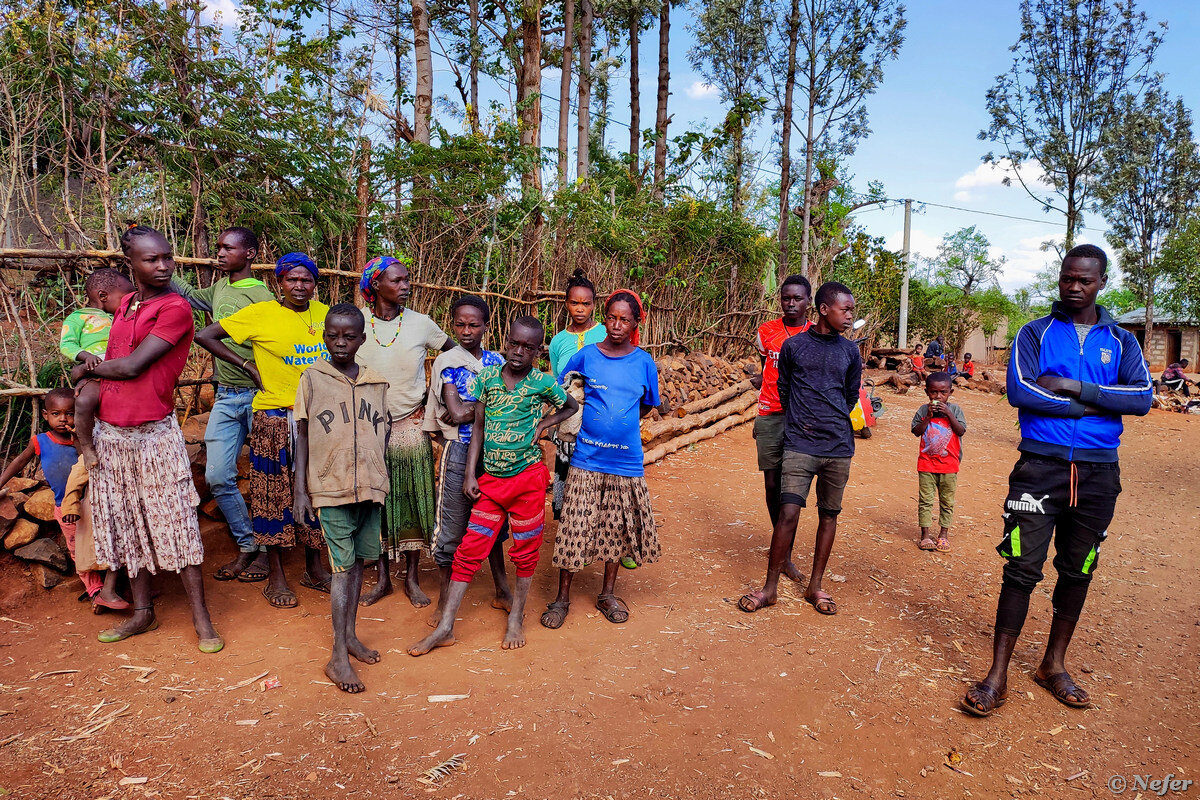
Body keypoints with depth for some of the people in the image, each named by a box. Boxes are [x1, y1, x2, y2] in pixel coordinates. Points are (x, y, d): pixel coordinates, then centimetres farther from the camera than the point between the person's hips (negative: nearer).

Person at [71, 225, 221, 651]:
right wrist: (96, 366, 2)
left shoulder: (176, 308, -11)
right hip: (110, 432, 7)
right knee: (125, 525, 13)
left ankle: (201, 617, 7)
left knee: (176, 525, -3)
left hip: (155, 433, -7)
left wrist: (84, 369, 3)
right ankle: (142, 612, 26)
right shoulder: (124, 304, 12)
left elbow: (131, 366, -13)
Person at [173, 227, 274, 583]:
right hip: (225, 397, 7)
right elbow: (190, 296, 32)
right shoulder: (220, 287, 12)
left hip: (257, 396, -7)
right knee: (218, 477, 5)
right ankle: (247, 547, 19)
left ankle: (266, 549, 18)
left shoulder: (261, 297, -10)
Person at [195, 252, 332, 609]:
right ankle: (275, 576, 17)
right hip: (275, 418, -4)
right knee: (274, 494, 3)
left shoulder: (324, 313, 6)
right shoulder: (260, 313, -6)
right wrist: (248, 365, -6)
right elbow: (205, 336, -2)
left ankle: (314, 568, 26)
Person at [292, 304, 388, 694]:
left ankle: (350, 636, 30)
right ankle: (338, 657, 7)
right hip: (330, 488, -3)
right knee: (343, 567, -3)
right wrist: (300, 490, -3)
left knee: (357, 562, 14)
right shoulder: (312, 378, -2)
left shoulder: (376, 382, 6)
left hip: (370, 488, 4)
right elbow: (302, 434, 0)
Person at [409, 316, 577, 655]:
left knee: (526, 551, 10)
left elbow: (572, 406, 13)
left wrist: (545, 423, -3)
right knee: (469, 550, 3)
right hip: (490, 478, 2)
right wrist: (470, 474, 1)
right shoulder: (487, 377, 0)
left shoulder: (543, 382, -5)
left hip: (528, 477, -2)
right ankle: (444, 628, 11)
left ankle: (516, 619, 29)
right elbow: (478, 428, 5)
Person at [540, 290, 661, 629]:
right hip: (586, 458, -1)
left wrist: (620, 422, 2)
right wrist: (590, 417, 0)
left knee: (618, 528, 12)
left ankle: (608, 594, 31)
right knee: (575, 527, 1)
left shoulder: (644, 362, 2)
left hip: (626, 461, 2)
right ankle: (562, 598, 18)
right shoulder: (586, 355, 0)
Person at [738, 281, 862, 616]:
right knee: (788, 513, -9)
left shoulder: (850, 351, 8)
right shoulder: (793, 345, 1)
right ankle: (770, 587, 4)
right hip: (800, 445, -3)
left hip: (839, 446, 3)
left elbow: (851, 396, 18)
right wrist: (801, 421, 8)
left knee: (829, 514, 8)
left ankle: (815, 586, 23)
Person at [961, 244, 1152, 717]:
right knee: (1022, 568, -6)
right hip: (1041, 466, -3)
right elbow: (1019, 391, -12)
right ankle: (997, 676, 1)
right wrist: (1095, 405, -10)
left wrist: (1075, 386, -14)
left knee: (1078, 571, 11)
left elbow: (1143, 397, -5)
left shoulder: (1121, 341, 11)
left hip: (1098, 471, 4)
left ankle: (1054, 665, 27)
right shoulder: (1035, 334, 4)